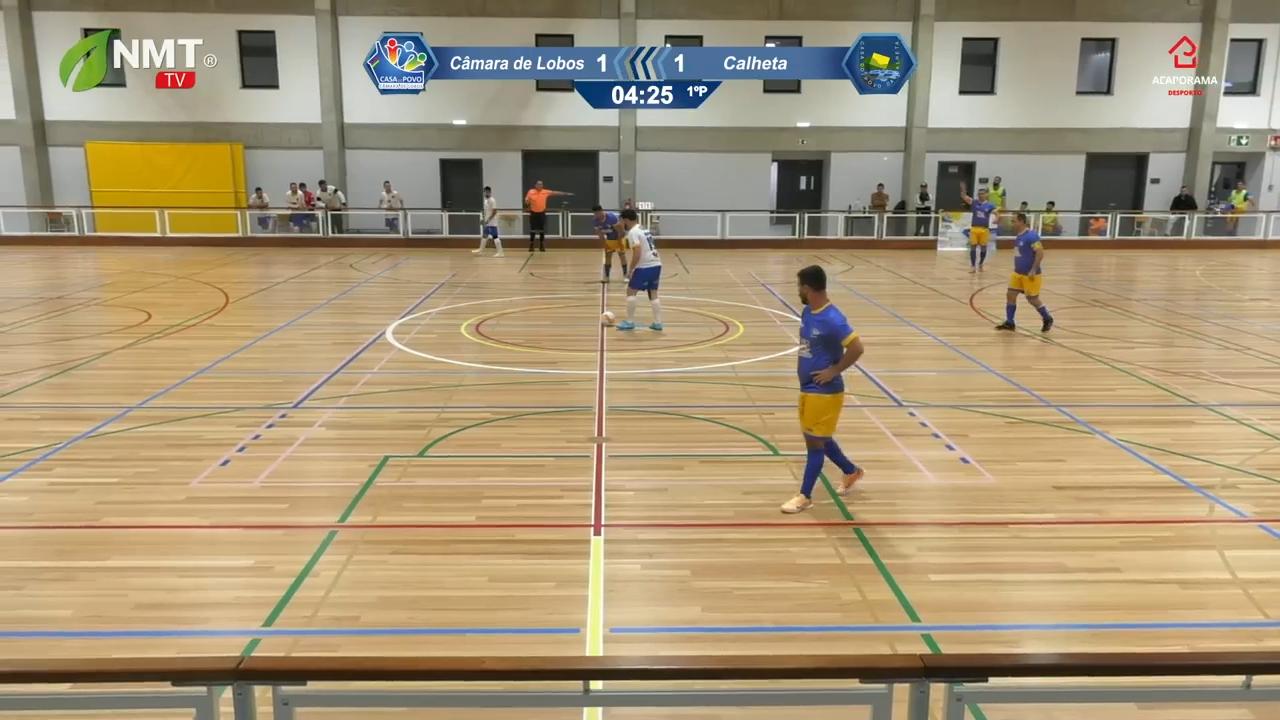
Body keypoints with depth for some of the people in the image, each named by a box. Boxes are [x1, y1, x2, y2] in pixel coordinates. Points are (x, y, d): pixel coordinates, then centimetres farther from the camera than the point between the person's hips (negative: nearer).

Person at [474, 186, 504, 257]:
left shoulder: (492, 200, -15)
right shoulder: (486, 200, 13)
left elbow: (494, 211, -21)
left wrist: (488, 220, -22)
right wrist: (483, 219, 12)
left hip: (492, 222, -10)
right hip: (487, 222, 10)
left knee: (495, 236, -10)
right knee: (484, 235, 19)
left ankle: (500, 252, -10)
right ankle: (481, 250, 32)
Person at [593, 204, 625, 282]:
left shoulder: (612, 217, -33)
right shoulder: (595, 221, -16)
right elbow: (599, 233, -3)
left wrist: (619, 241, -19)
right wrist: (604, 243, -4)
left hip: (618, 237, -5)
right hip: (609, 238, 5)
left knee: (622, 255, -4)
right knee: (607, 255, 5)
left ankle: (625, 275, 5)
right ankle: (606, 276, 12)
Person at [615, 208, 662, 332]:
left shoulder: (633, 232, -11)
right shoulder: (643, 229, 18)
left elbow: (637, 254, -19)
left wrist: (631, 269, -10)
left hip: (645, 267, -8)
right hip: (656, 265, 9)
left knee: (631, 291, 2)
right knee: (653, 294, 12)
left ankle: (630, 322, 4)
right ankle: (658, 323, 10)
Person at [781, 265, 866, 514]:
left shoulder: (832, 319, -23)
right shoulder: (807, 313, 5)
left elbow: (856, 348, -25)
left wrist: (834, 371, -20)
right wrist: (801, 362, 8)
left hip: (824, 392, -9)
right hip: (807, 388, 9)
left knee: (815, 442, 1)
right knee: (820, 439, 21)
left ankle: (805, 496, 13)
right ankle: (851, 472, 41)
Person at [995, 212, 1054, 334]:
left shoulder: (1031, 235, -19)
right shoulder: (1019, 236, 9)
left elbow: (1040, 253, -22)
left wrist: (1033, 270, -25)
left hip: (1030, 275, -8)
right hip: (1017, 273, 8)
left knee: (1033, 300, 2)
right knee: (1010, 295, 2)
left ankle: (1048, 319, 23)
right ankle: (1009, 323, 9)